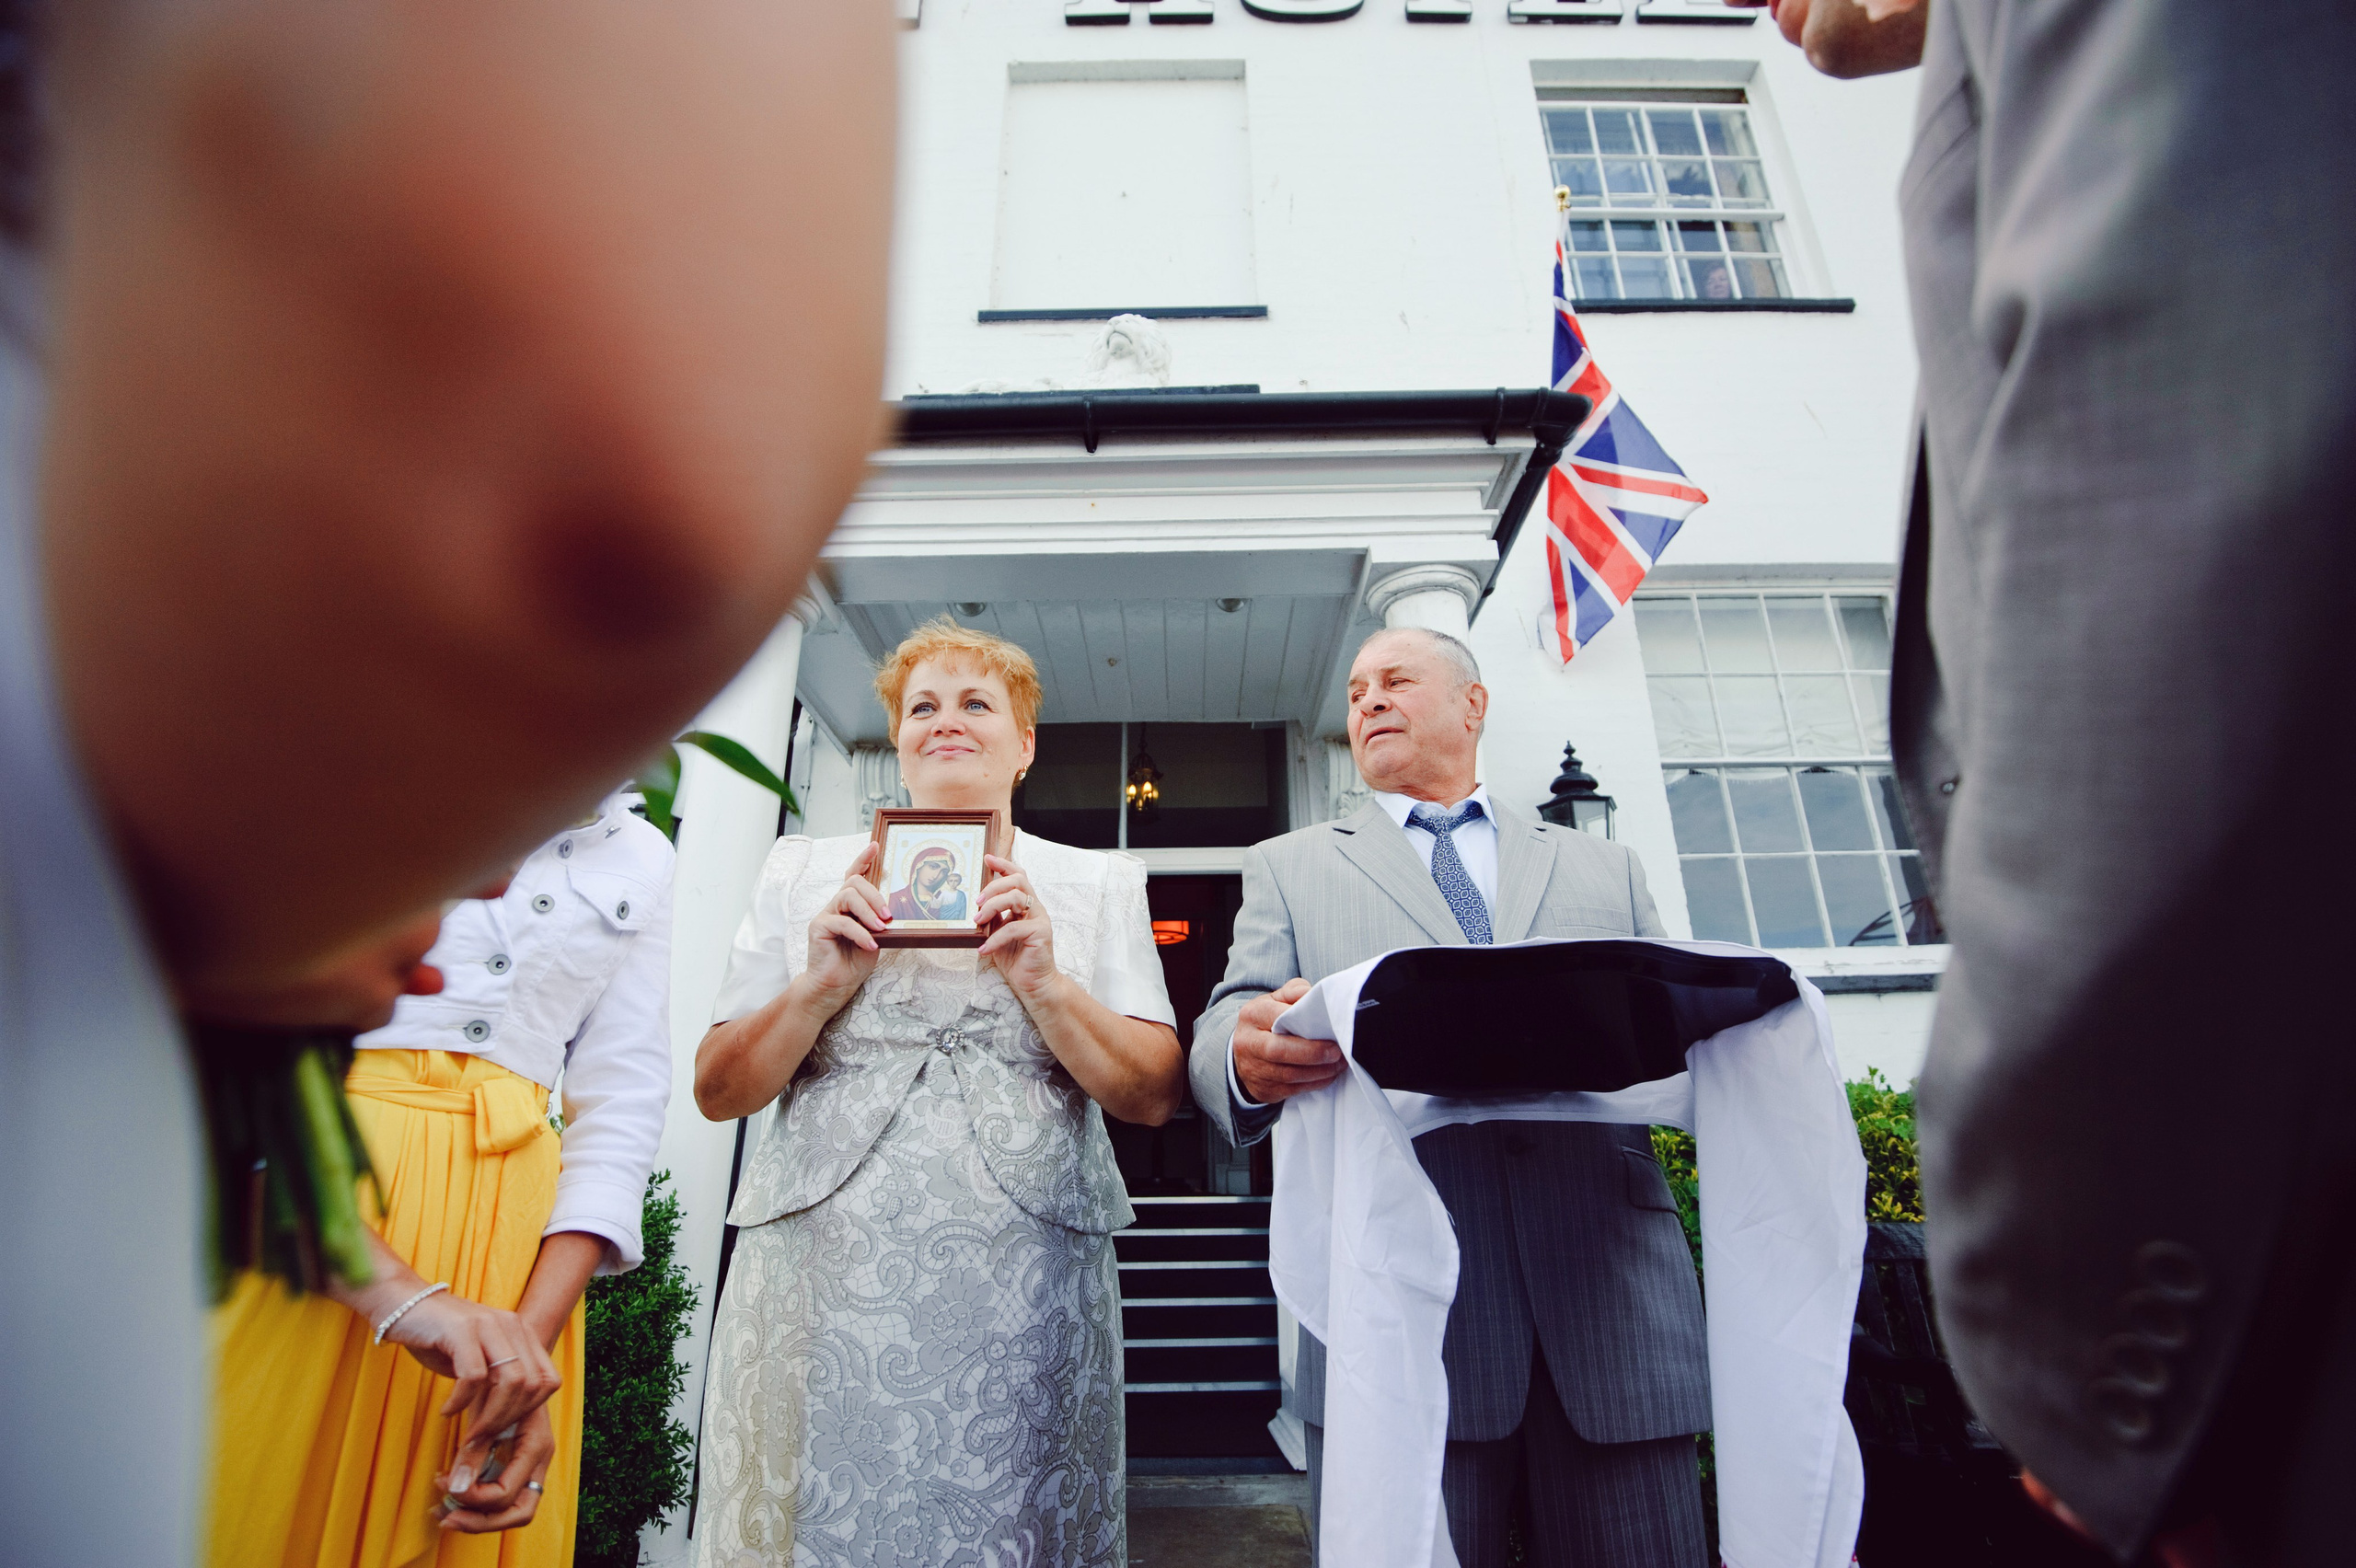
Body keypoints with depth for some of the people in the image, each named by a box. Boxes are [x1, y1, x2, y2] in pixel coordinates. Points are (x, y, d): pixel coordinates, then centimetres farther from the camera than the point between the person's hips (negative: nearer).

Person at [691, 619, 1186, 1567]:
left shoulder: (1098, 884, 6)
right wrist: (823, 983, -11)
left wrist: (1043, 980, -14)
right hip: (818, 1276, 1)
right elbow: (718, 1091, 6)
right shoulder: (804, 869, 9)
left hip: (1023, 1286, 0)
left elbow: (1155, 1096, 0)